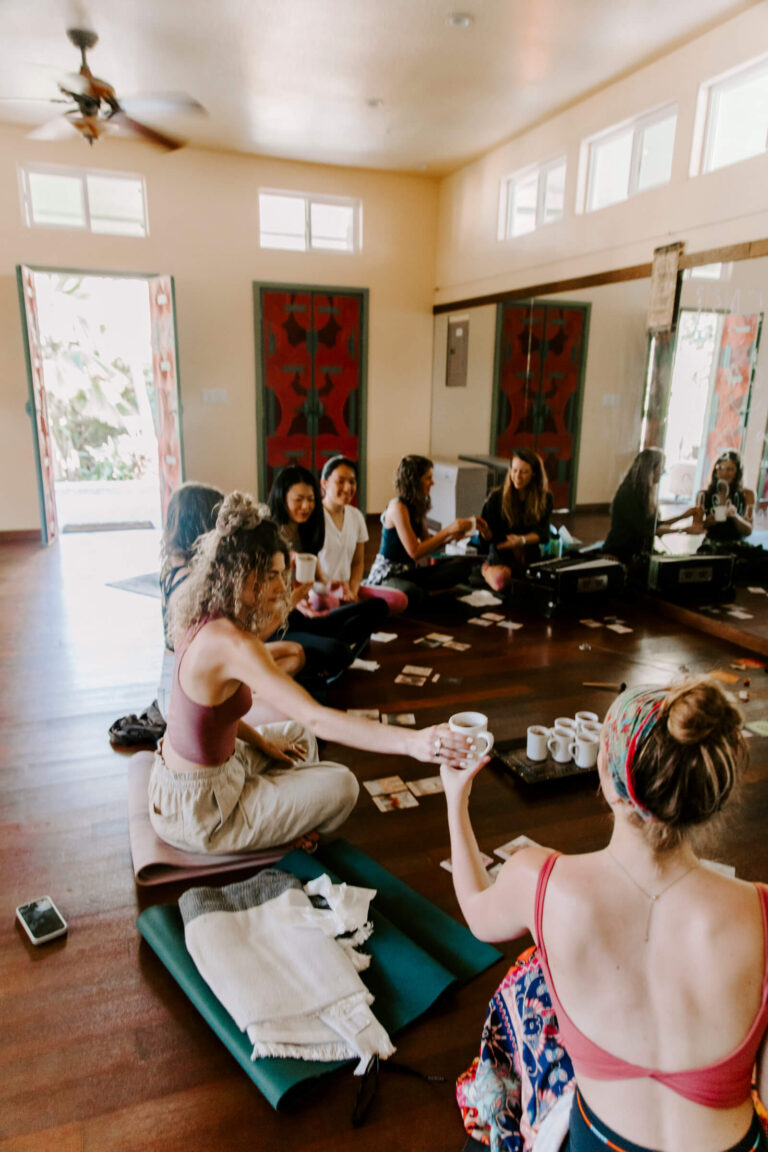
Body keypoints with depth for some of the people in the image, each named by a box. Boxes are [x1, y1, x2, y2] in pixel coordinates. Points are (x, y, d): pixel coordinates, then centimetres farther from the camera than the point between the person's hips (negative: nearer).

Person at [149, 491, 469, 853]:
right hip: (196, 811, -9)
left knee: (297, 734, 24)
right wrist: (412, 742, -43)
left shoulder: (205, 622, -3)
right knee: (341, 785, -1)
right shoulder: (229, 643, -32)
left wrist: (260, 742, 6)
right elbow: (316, 718, -39)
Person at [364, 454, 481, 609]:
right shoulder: (398, 507, -16)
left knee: (463, 564, -9)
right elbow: (415, 552, -22)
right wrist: (448, 530, -18)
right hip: (386, 575, -9)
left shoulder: (418, 507, 13)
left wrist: (452, 535, -5)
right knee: (413, 594, -43)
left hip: (408, 572, 9)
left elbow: (428, 546, 12)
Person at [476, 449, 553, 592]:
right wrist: (484, 530, -27)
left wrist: (522, 540, -28)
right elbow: (489, 537, -2)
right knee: (500, 578, -38)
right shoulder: (496, 497, -1)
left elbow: (543, 534, -7)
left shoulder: (545, 498, 4)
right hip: (502, 557, -3)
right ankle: (487, 570, 3)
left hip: (531, 558, 3)